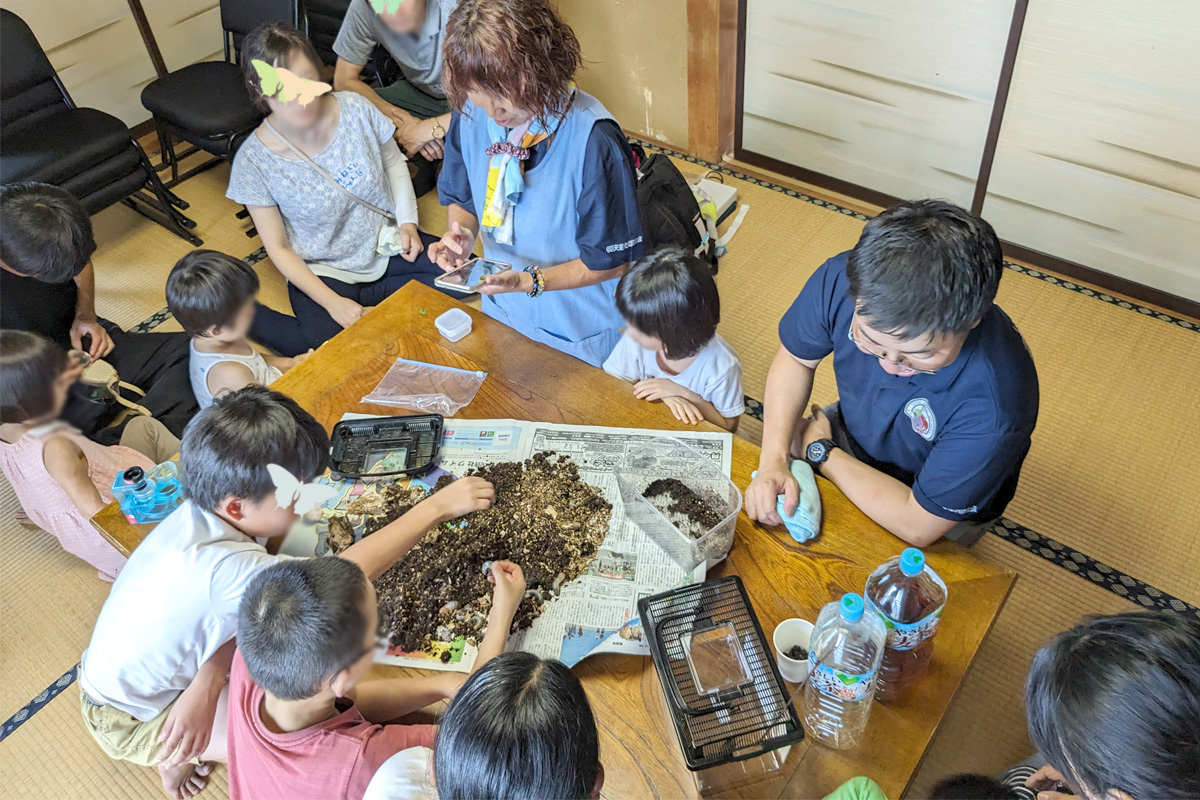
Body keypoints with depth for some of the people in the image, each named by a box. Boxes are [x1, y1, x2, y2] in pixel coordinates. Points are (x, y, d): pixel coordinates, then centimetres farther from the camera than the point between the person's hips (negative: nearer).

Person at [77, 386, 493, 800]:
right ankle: (182, 754, 7)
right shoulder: (217, 566, -43)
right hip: (131, 720, -8)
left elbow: (240, 607, -11)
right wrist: (438, 506, -38)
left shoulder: (207, 509, -17)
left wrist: (205, 686, -26)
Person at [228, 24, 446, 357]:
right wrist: (332, 302, -22)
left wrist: (408, 222, -8)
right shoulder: (254, 161, -18)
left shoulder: (355, 109, -13)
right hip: (323, 272, -4)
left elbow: (393, 161, 7)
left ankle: (366, 296, 1)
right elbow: (279, 248, -12)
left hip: (386, 244, 5)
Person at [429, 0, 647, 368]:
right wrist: (461, 231, -19)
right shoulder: (471, 115, -14)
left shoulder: (594, 140, -31)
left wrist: (530, 281, -32)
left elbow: (612, 262, -22)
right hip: (503, 318, 5)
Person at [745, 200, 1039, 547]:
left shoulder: (995, 404, -43)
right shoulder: (842, 279, -32)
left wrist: (819, 451, -21)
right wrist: (773, 460, -24)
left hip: (944, 508, -5)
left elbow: (917, 526, -31)